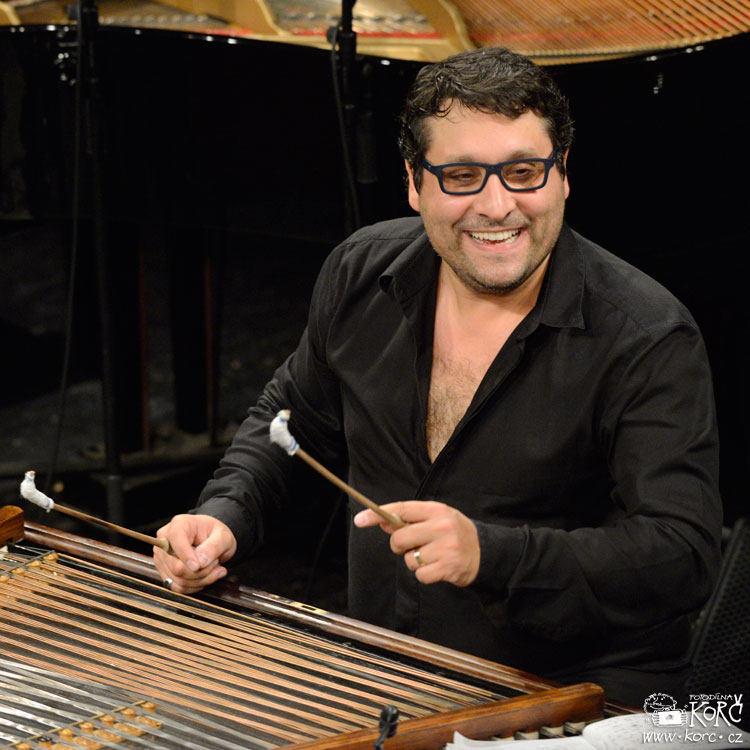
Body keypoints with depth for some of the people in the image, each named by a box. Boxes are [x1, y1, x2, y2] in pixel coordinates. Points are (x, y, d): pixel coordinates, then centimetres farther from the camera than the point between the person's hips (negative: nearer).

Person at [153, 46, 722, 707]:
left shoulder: (647, 338, -16)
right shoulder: (362, 275, 3)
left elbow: (684, 555, -23)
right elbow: (296, 416, 22)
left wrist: (490, 556, -35)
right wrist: (224, 519, 3)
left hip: (575, 695, -5)